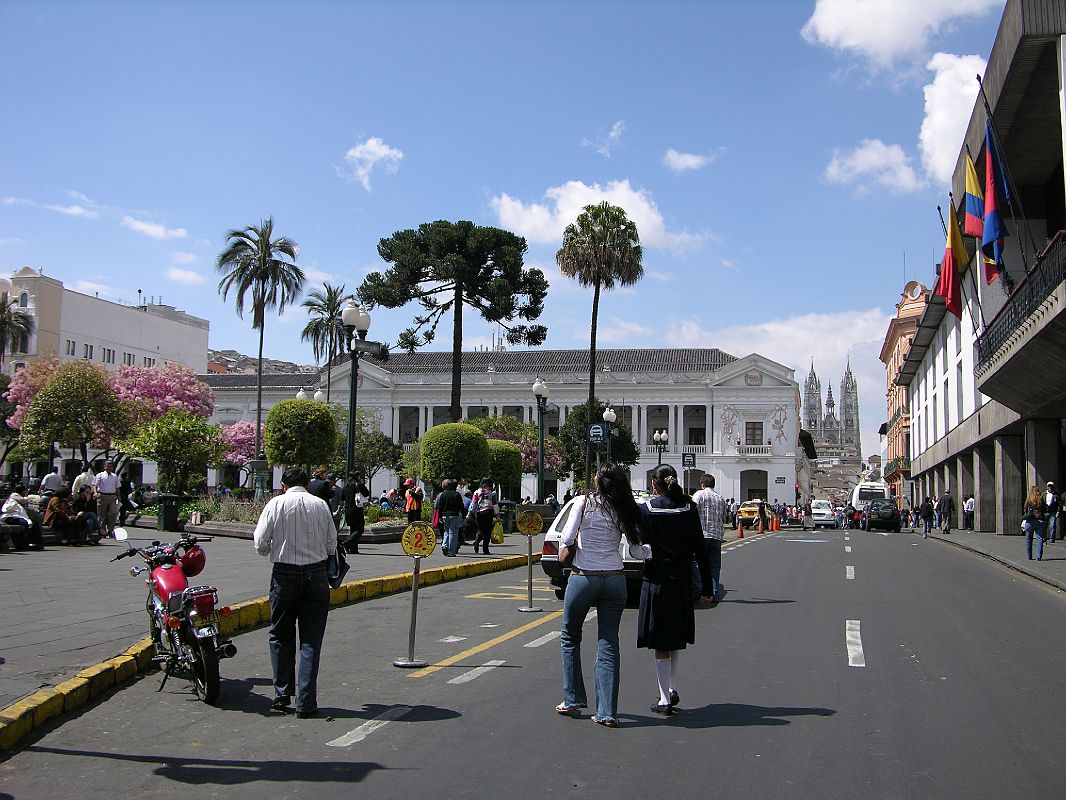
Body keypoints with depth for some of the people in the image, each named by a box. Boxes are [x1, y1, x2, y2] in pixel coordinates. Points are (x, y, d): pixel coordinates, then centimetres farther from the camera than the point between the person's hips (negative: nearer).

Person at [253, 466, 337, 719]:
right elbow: (331, 546, 3)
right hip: (316, 574, 1)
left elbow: (260, 544, -4)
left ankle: (282, 695, 20)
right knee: (311, 640, 5)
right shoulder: (320, 505, 1)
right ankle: (306, 703, 4)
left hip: (284, 575, 0)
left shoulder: (276, 504, -3)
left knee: (281, 637, 15)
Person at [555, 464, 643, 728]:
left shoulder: (584, 503, -7)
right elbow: (638, 549, 1)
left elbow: (566, 539, -10)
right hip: (615, 579, 3)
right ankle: (607, 712, 4)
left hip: (583, 577, -3)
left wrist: (571, 544, 10)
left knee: (570, 637, 17)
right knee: (608, 644, 7)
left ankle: (573, 701, 19)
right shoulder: (624, 511, 2)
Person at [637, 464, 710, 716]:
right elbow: (699, 548, -1)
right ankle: (672, 689, 25)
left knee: (660, 643, 4)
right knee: (676, 638, 21)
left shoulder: (646, 510, -9)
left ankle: (665, 700, 6)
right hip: (683, 579, 3)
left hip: (656, 579, -3)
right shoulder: (689, 508, -2)